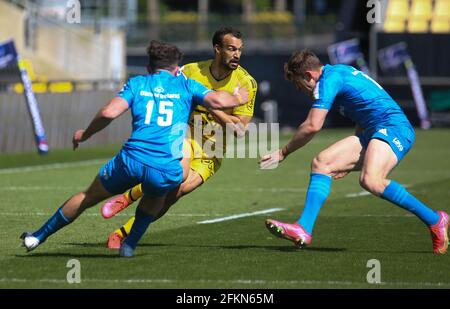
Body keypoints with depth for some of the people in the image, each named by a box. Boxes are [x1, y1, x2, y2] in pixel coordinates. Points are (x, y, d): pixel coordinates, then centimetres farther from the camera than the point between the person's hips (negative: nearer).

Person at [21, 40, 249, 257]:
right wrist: (237, 98, 22)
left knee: (88, 197, 22)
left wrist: (84, 134, 15)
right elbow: (217, 100, 1)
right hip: (167, 171, 0)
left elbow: (109, 112, 1)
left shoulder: (136, 83, 15)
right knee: (156, 195, 37)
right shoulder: (185, 85, 15)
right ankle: (130, 244, 29)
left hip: (131, 160, 0)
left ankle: (39, 236, 31)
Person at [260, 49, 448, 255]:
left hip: (393, 128, -10)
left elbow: (313, 126, -15)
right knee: (321, 163, 0)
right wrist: (349, 163, 29)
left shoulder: (329, 79, -7)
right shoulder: (341, 73, 23)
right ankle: (304, 229, -10)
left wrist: (284, 153, -2)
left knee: (370, 180, -32)